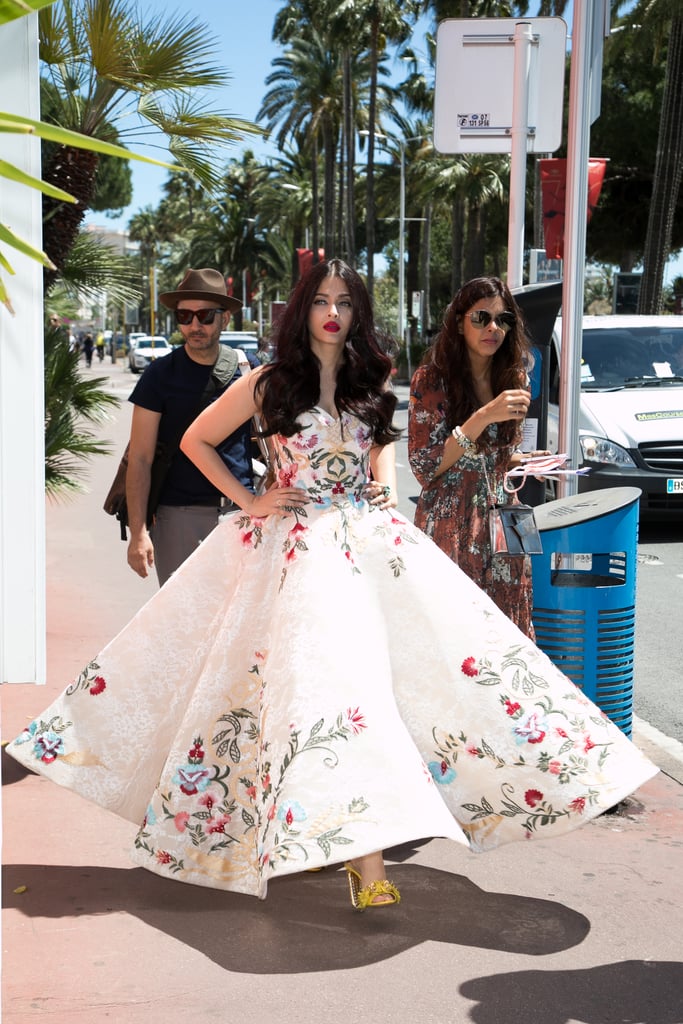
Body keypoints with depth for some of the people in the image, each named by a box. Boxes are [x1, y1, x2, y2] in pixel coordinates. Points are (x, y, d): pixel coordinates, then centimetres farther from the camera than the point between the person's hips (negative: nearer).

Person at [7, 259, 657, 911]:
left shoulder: (372, 381, 12)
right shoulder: (268, 385, 1)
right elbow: (195, 442, 10)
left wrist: (385, 481, 11)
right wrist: (249, 502, 2)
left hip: (371, 536, 4)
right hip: (301, 542, -4)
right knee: (329, 670, -16)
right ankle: (367, 862, -18)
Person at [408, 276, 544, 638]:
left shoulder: (512, 379, 9)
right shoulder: (431, 379, -7)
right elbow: (424, 466, -14)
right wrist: (484, 416, -21)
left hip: (501, 525, 5)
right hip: (450, 527, -5)